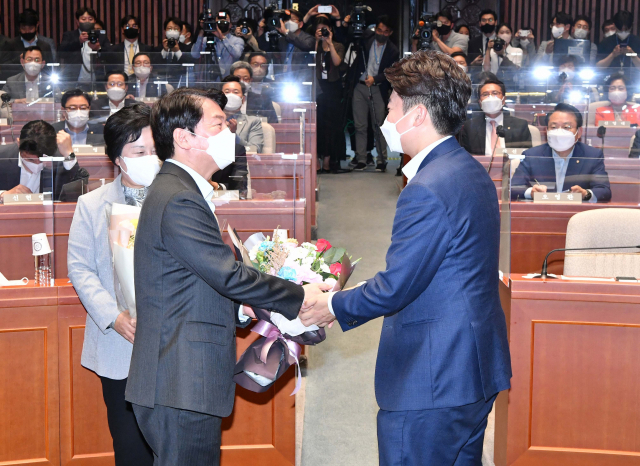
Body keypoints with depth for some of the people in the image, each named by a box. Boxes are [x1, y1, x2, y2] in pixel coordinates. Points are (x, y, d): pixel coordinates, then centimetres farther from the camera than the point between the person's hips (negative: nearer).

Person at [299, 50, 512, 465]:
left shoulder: (427, 190, -21)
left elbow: (395, 287, -19)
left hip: (430, 384, -10)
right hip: (474, 369, 10)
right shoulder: (472, 172, 11)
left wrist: (335, 306, -1)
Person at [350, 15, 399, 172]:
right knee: (360, 126, 0)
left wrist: (375, 78, -17)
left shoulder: (392, 51, 3)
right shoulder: (365, 41, 7)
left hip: (378, 90, -1)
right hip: (360, 87, 1)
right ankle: (361, 160, 4)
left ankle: (381, 160, 2)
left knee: (380, 125, -3)